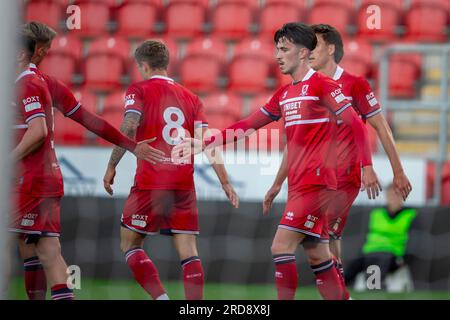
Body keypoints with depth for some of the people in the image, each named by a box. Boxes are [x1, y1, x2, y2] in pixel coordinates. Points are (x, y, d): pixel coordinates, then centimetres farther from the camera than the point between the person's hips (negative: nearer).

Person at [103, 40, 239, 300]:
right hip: (184, 182, 4)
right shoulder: (190, 98, 14)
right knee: (188, 251, 3)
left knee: (130, 245, 8)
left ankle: (161, 298, -8)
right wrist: (225, 182, 4)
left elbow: (129, 127, -14)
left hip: (151, 182, -4)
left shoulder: (139, 90, 2)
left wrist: (111, 166, -8)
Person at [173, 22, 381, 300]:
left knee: (281, 247, -13)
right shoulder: (284, 94, 17)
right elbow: (248, 126, 18)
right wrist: (203, 144, 13)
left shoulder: (322, 85, -7)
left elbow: (356, 125, -9)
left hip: (316, 181, -8)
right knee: (317, 255, 9)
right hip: (299, 183, 8)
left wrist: (367, 167, -17)